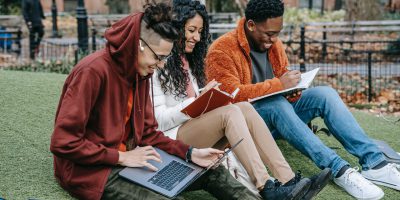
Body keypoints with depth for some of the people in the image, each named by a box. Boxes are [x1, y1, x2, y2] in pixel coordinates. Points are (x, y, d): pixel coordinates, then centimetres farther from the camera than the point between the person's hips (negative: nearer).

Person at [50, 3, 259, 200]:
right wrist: (122, 157, -22)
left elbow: (146, 132, 9)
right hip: (89, 169, -9)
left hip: (127, 161, 9)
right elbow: (63, 142, -23)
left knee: (211, 170, 0)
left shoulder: (139, 73, 4)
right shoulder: (93, 71, -22)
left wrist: (189, 153, -5)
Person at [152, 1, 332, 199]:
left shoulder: (187, 59, 20)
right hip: (174, 139, -7)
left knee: (244, 107, -18)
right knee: (230, 112, -28)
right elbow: (160, 119, -13)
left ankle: (288, 180, -28)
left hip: (199, 127, 7)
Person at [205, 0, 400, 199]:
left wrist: (292, 91, -7)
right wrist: (278, 85, -27)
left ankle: (374, 162, -26)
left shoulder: (273, 43, 9)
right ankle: (339, 169, -42)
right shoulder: (222, 50, -14)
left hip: (278, 115, 7)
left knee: (324, 93, -16)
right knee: (277, 105, -37)